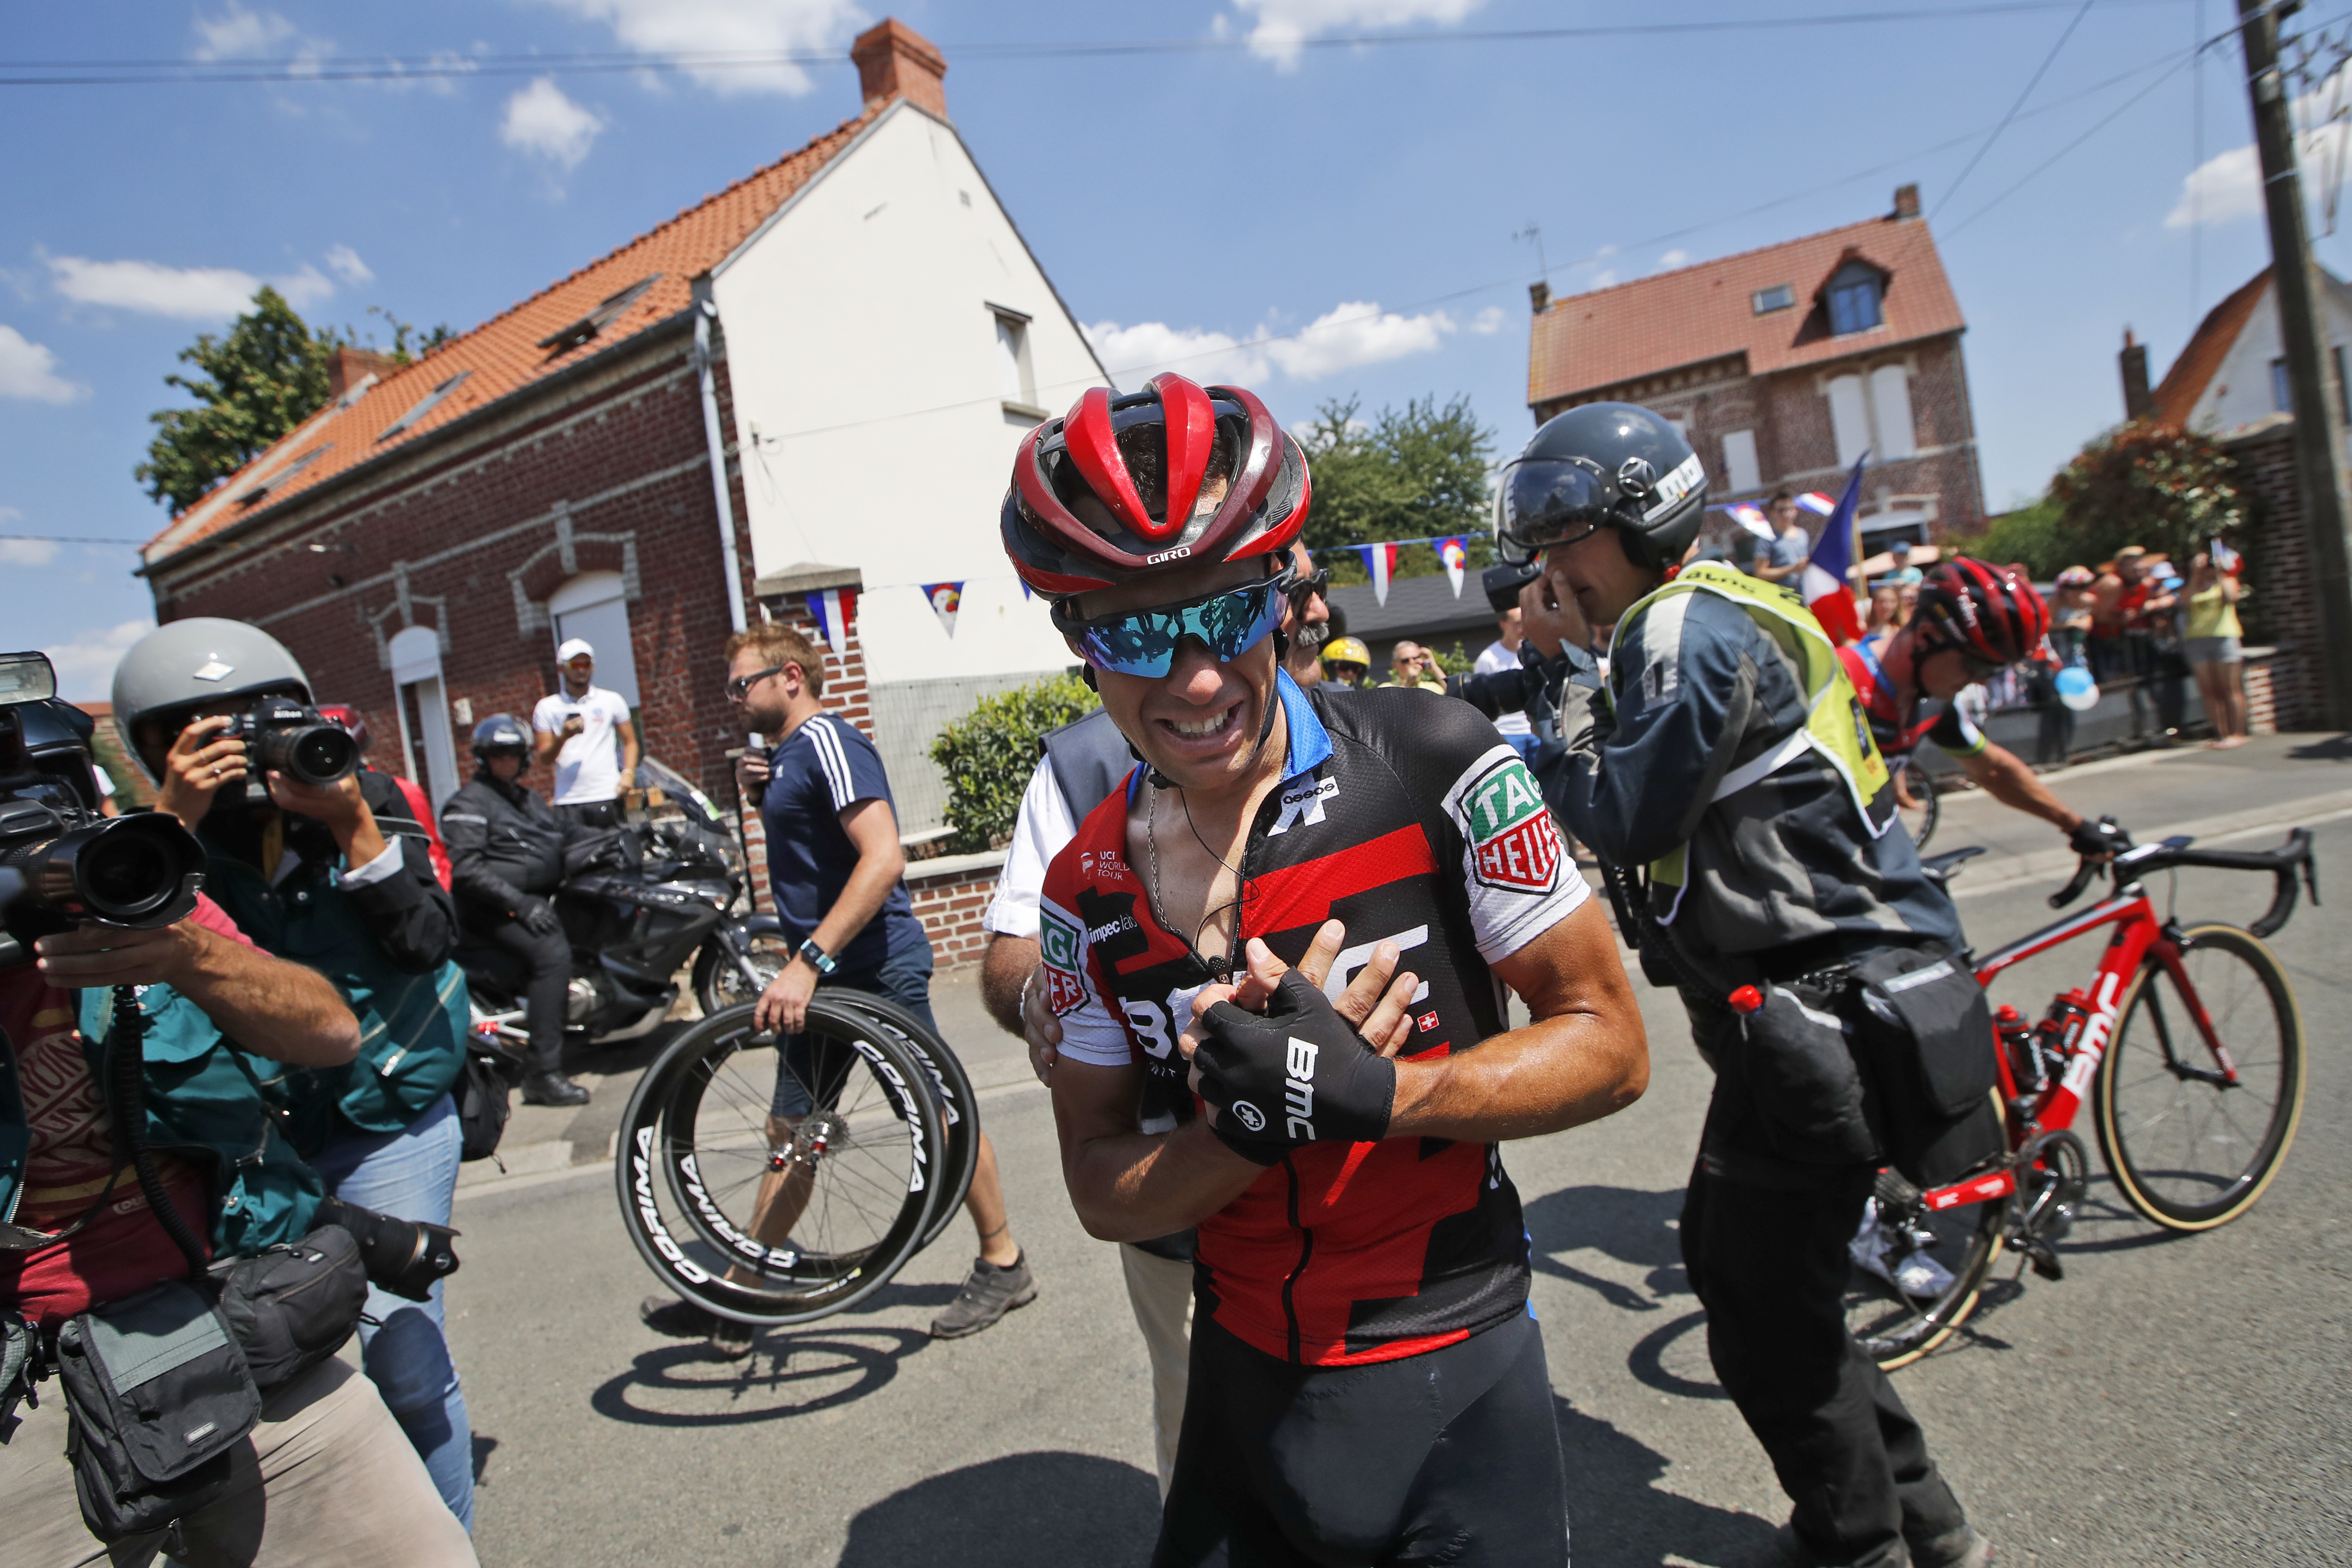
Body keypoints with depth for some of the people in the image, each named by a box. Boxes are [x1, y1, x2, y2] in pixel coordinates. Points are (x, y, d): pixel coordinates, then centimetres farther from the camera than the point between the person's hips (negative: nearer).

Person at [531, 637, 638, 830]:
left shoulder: (612, 700, 13)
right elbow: (544, 757, 7)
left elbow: (630, 741, 12)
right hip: (568, 800, 0)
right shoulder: (547, 707, 11)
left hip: (607, 796, 0)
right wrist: (564, 736, -13)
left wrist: (628, 773, -5)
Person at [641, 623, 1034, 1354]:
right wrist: (761, 794, 8)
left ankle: (1004, 1265, 18)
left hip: (875, 965, -10)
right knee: (792, 1130, 13)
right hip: (826, 972, 10)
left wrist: (808, 961, -31)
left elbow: (883, 858, -26)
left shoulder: (827, 740, -14)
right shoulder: (789, 753, 16)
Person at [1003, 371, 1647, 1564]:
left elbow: (1609, 1042, -11)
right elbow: (1104, 1196, -3)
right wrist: (1253, 1117, -23)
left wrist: (1369, 1093, -27)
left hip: (1452, 1385, -3)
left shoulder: (1433, 767, -16)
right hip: (1245, 1383, 3)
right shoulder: (1087, 887, -7)